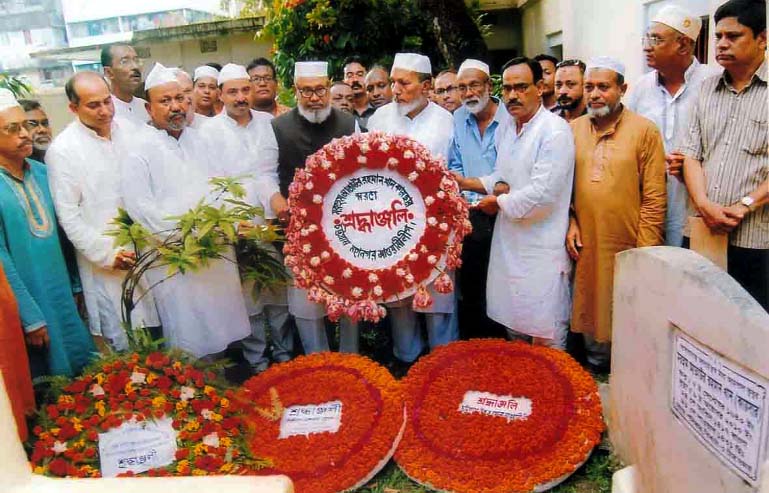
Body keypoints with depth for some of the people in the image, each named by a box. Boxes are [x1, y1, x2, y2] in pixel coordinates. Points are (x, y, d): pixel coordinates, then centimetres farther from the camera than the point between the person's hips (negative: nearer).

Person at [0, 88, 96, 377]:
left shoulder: (42, 173, 3)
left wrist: (77, 286, 10)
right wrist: (30, 318, -14)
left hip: (65, 298, 5)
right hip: (27, 302, -5)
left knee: (83, 371, 16)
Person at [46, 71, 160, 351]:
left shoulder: (130, 131, 3)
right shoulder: (62, 150, -8)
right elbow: (68, 215, -7)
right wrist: (106, 253, -12)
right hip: (107, 263, -4)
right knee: (123, 345, 4)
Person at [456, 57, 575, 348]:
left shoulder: (555, 130, -15)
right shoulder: (506, 130, 11)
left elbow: (542, 193, -22)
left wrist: (498, 202, -9)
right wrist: (466, 182, 6)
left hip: (542, 251, -8)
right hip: (509, 245, 8)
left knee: (545, 340, 2)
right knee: (514, 330, 21)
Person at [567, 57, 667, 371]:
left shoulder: (645, 131, -4)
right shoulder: (574, 129, 8)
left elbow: (654, 197, -6)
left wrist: (645, 249, -9)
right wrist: (570, 222, -1)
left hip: (627, 247, -3)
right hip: (585, 245, 4)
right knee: (589, 307, 14)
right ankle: (595, 364, 32)